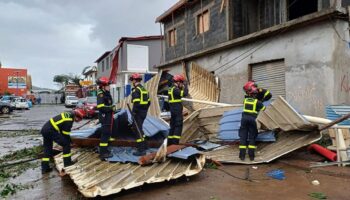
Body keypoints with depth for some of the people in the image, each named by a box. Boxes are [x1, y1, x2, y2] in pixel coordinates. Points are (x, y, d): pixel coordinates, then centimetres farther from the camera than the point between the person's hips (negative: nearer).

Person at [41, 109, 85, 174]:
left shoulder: (69, 114, 12)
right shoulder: (69, 120, -15)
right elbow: (65, 134, -10)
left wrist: (69, 140, 24)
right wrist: (69, 142, 5)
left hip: (44, 129, 10)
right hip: (51, 131, -10)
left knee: (47, 149, 18)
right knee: (66, 144, 0)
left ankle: (45, 168, 22)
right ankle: (67, 162, 9)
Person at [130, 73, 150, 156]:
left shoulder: (136, 90, -14)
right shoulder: (144, 89, 15)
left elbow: (136, 103, -23)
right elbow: (148, 101, 17)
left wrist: (133, 112, -18)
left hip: (138, 112, -9)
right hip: (144, 112, 9)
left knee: (138, 129, -4)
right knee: (138, 128, 22)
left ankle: (141, 150, -1)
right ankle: (144, 146, 28)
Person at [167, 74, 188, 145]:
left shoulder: (171, 89, 15)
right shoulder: (175, 89, -16)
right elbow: (184, 94, -25)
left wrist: (182, 88, 12)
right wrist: (185, 87, -9)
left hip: (173, 110, 10)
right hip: (177, 111, -10)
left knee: (173, 126, 15)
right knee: (178, 126, -6)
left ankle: (170, 142, 20)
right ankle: (175, 142, -7)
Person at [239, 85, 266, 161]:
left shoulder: (245, 100, 12)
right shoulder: (257, 102, 4)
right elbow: (264, 109, 13)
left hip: (244, 118, 2)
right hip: (252, 119, -2)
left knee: (243, 137, 4)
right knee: (252, 137, 6)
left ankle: (242, 155, -1)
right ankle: (251, 155, 2)